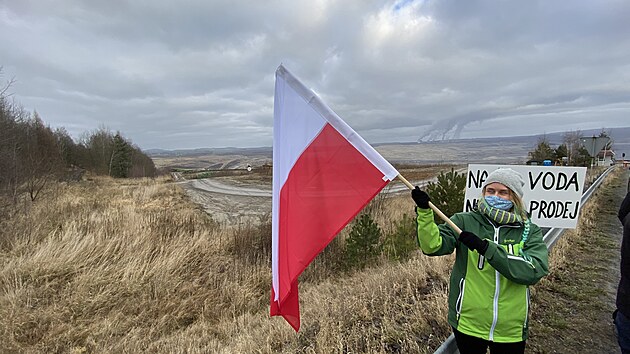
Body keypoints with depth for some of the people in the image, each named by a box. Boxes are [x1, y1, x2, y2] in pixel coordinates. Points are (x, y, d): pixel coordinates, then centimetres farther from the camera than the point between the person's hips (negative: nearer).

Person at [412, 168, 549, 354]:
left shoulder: (530, 232, -4)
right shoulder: (465, 222, -7)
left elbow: (534, 270, -21)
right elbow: (433, 245, -19)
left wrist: (486, 247, -29)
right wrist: (424, 211, -33)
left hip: (510, 329, 1)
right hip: (468, 323, -1)